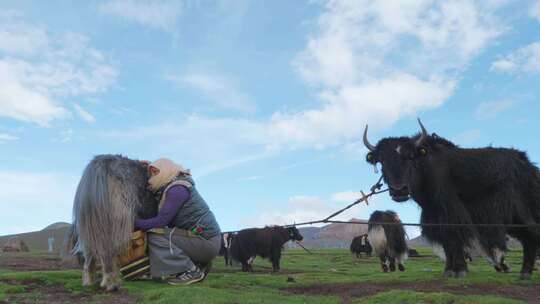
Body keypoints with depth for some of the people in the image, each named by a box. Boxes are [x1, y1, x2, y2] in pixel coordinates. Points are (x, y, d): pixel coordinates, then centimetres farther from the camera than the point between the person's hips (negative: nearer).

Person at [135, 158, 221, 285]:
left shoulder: (178, 189, -15)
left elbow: (161, 221, -21)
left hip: (206, 242, -10)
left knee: (155, 236, -14)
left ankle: (191, 271, -9)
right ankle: (198, 265, 13)